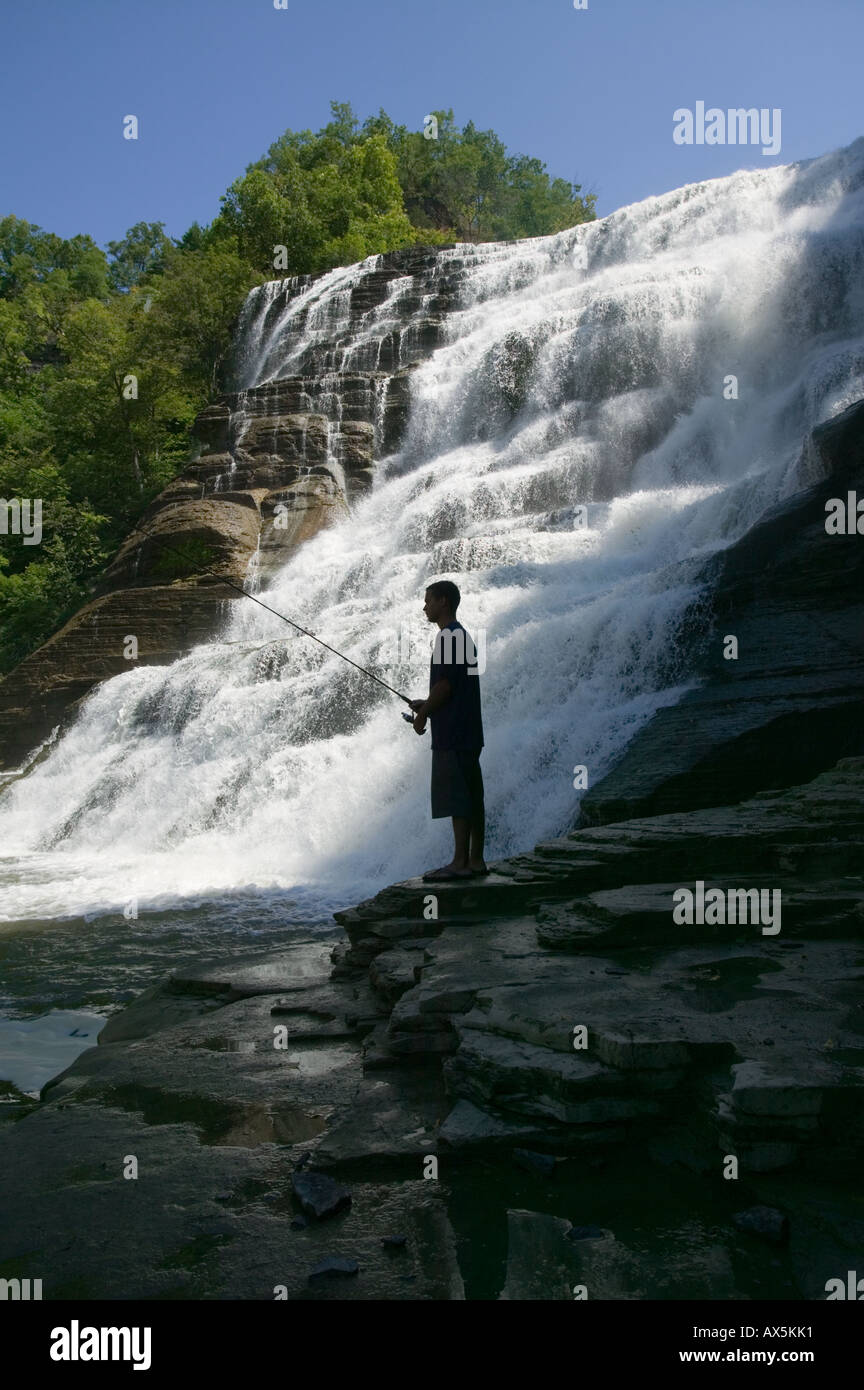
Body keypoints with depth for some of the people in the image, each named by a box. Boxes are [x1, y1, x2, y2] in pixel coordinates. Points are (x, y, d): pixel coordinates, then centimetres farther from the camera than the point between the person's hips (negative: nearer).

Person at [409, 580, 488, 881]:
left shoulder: (448, 636, -12)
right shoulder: (461, 636, 19)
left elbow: (444, 684, -17)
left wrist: (423, 714, -5)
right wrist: (426, 704, 20)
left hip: (452, 734, -10)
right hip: (467, 731, 10)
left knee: (458, 798, -8)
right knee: (471, 796, 9)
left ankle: (461, 862, -7)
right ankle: (475, 859, 13)